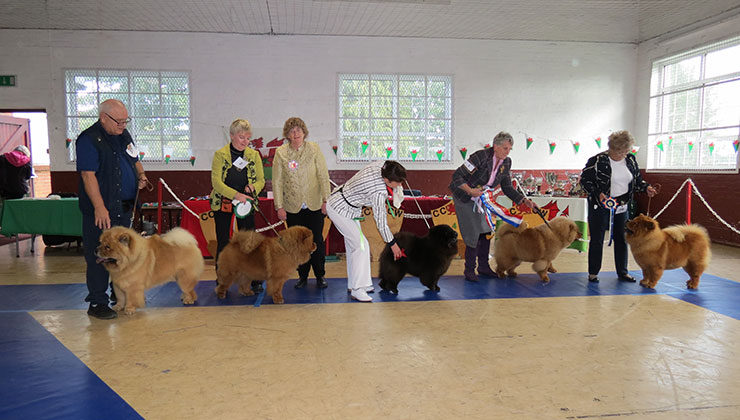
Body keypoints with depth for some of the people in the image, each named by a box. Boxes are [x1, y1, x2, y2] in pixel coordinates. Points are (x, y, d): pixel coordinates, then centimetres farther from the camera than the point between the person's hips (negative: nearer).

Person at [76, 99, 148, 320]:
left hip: (124, 208, 8)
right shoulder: (88, 140, -12)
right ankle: (97, 303, 7)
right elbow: (88, 175, -17)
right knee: (99, 256, -3)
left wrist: (141, 175, 3)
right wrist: (100, 208, -23)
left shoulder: (124, 135, 13)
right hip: (102, 209, -8)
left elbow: (134, 160, 26)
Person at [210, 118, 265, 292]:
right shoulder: (220, 154, -7)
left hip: (246, 203, 1)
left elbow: (261, 180, 6)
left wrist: (253, 187, -17)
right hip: (222, 203, -1)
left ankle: (255, 280, 8)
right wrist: (236, 195, -28)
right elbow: (216, 182, -14)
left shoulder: (254, 155, 2)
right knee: (222, 242, 6)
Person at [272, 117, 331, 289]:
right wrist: (279, 207, -4)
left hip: (314, 205, 0)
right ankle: (302, 276, 23)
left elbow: (323, 176, 0)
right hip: (293, 207, 1)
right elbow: (277, 182, 1)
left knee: (317, 241, 3)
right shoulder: (280, 153, 1)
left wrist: (326, 200, -5)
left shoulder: (314, 149, 1)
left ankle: (320, 276, 18)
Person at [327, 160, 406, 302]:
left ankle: (353, 284, 25)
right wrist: (392, 244, -13)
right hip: (340, 210, -10)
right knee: (361, 245, -11)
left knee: (352, 244, 15)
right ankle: (357, 290, -8)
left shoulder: (380, 166, -12)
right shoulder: (379, 192, -33)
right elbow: (381, 221, -24)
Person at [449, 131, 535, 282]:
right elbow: (457, 175, -27)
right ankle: (469, 269, 3)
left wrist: (524, 200, -9)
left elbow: (507, 188, 2)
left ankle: (483, 267, 16)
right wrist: (470, 191, -37)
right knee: (473, 233, -10)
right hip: (464, 198, -7)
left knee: (486, 230, 3)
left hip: (481, 198, 7)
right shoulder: (481, 156, -28)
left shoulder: (506, 162, -6)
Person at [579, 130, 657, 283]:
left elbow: (637, 179, 15)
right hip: (600, 206, -5)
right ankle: (593, 273, 12)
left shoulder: (630, 159, 4)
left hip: (622, 206, 5)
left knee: (622, 239, 10)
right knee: (597, 239, 1)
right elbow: (584, 180, -9)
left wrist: (646, 187, -5)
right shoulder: (597, 161, -13)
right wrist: (598, 193, -21)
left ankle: (622, 272, 22)